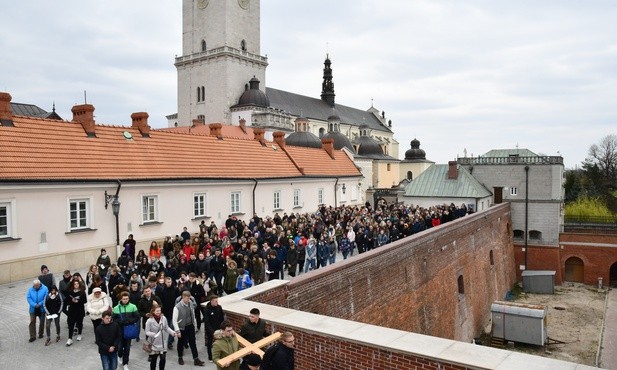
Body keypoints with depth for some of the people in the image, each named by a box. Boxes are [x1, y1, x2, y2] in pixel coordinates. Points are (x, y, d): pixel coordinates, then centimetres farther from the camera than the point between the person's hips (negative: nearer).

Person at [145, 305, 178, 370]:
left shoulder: (164, 318, -6)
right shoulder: (149, 321, -16)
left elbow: (167, 328, 3)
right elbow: (147, 332, -11)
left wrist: (173, 332, -11)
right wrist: (153, 334, -30)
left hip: (163, 343, 3)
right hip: (154, 344, -3)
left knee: (163, 359, 8)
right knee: (153, 360, 10)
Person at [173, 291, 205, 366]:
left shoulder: (191, 303, -7)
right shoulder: (177, 307, -22)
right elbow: (174, 320, -18)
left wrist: (194, 323, 14)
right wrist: (177, 330, -20)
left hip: (190, 326, 4)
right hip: (182, 327, -4)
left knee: (193, 343, 7)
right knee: (181, 343, 15)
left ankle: (196, 359, 14)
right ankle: (180, 358, 37)